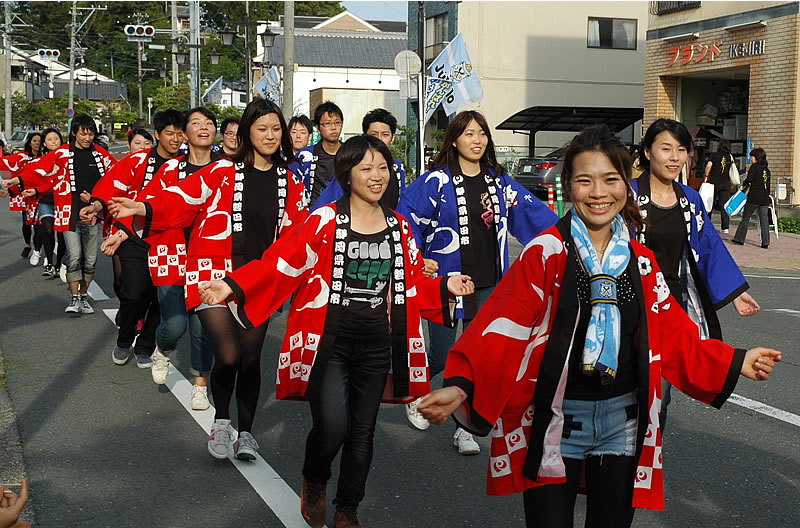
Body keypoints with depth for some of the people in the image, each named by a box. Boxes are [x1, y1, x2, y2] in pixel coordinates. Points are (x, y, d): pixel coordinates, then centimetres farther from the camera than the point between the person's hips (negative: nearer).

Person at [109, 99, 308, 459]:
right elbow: (181, 198, -8)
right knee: (228, 355, -12)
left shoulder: (290, 182, 9)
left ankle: (246, 432, 27)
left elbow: (295, 231, 10)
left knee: (251, 357, 8)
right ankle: (221, 422, 17)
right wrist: (142, 208, -21)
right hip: (215, 271, -3)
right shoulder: (222, 172, -1)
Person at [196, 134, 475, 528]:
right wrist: (233, 287, -23)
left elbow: (412, 284, 14)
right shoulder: (324, 222, -8)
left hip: (377, 346, 4)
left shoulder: (399, 227, 7)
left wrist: (445, 288, -1)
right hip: (329, 343, -4)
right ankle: (314, 482, 18)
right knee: (332, 427, -17)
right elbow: (281, 266, -13)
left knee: (362, 431, 12)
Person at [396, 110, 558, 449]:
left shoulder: (499, 181, 8)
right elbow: (405, 216, -7)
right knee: (442, 356, 3)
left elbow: (533, 212, 13)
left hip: (488, 284, 4)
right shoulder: (437, 181, -7)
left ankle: (464, 430, 14)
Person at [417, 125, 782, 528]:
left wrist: (736, 362, 3)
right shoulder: (546, 252, -10)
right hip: (554, 420, -4)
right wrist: (460, 385, -30)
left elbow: (673, 336, 10)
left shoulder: (641, 261, 5)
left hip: (622, 421, 4)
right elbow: (502, 327, -18)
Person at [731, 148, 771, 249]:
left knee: (746, 218, 6)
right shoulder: (767, 169, 13)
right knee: (764, 219, 4)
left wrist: (743, 184, 5)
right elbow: (768, 184, 16)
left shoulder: (754, 167, -6)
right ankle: (765, 242, 0)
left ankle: (740, 238, 10)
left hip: (754, 198, -5)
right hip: (765, 198, 5)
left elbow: (749, 180, -15)